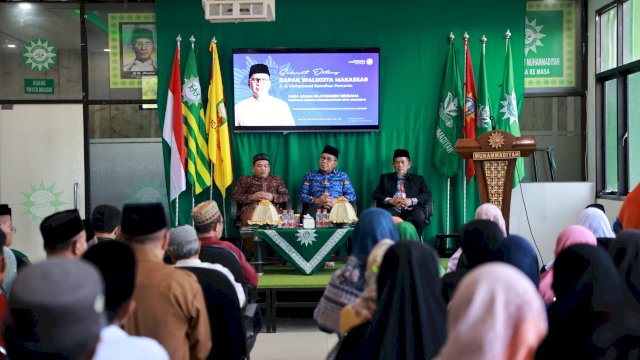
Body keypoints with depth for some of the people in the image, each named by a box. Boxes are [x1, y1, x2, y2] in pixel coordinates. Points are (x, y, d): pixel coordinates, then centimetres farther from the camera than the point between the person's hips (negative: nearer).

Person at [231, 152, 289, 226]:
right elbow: (234, 196, 11)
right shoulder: (245, 180, 23)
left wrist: (273, 197, -5)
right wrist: (252, 197, -4)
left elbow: (286, 196, 15)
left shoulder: (277, 180, 26)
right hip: (251, 209, -1)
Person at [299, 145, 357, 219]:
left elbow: (352, 195, 9)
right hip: (316, 209, 0)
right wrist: (317, 201, -9)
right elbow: (302, 195, 9)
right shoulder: (310, 176, 18)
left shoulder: (343, 176, 18)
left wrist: (336, 201, -9)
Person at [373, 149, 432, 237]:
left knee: (419, 217, -35)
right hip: (393, 210, 0)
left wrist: (412, 201, -10)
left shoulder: (418, 179, 26)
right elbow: (376, 195, 14)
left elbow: (427, 196, 10)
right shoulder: (385, 178, 27)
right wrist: (390, 200, -7)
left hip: (411, 210, 0)